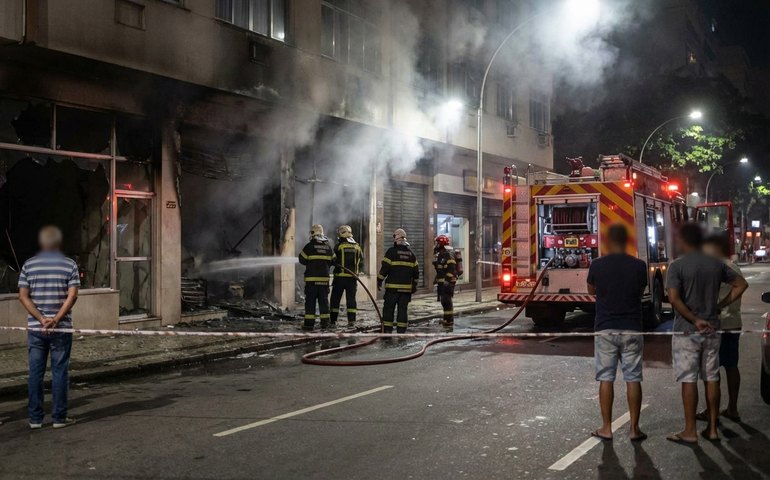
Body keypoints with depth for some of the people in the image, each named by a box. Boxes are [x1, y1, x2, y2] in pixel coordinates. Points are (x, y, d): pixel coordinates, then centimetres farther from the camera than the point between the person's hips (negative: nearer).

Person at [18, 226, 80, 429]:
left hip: (35, 328, 2)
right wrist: (56, 320, -13)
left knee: (35, 372, 8)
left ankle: (35, 418, 13)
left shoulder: (29, 265, 4)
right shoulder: (69, 265, -2)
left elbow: (23, 296, -2)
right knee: (59, 372, 4)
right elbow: (72, 296, -11)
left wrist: (41, 319, -7)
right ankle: (59, 417, 7)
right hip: (61, 328, -2)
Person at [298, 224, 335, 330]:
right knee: (324, 300, 11)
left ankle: (309, 323, -3)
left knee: (310, 300, -1)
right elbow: (333, 261, 13)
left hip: (311, 278, -4)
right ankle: (325, 322, 12)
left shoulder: (309, 246, -7)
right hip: (324, 278, 4)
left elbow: (302, 259, -1)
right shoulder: (328, 246, 7)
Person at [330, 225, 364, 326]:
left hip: (340, 276, -3)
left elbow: (333, 261, -2)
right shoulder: (357, 247, 6)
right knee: (351, 298, 8)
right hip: (352, 277, 3)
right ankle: (351, 320, 3)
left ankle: (333, 320, 4)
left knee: (335, 298, 4)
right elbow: (361, 263, 12)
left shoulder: (339, 246, -7)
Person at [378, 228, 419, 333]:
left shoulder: (392, 251, -6)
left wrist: (379, 281, -1)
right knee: (403, 309, 7)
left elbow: (384, 268, -9)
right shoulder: (411, 253, 11)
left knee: (388, 309, 2)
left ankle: (388, 330, -1)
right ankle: (401, 331, 5)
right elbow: (416, 271, 13)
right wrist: (414, 285, 21)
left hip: (393, 287, -4)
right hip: (407, 288, 4)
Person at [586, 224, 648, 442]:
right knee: (633, 379, 7)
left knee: (606, 378, 6)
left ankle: (606, 428, 10)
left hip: (605, 329, -1)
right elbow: (641, 292, 11)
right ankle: (634, 429, 10)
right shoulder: (639, 266, -5)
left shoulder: (597, 265, -7)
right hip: (632, 329, 1)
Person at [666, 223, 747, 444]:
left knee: (688, 380, 0)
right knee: (712, 379, 11)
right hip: (711, 330, 5)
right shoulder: (716, 264, 4)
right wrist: (720, 306, 8)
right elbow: (741, 284, 10)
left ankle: (690, 431, 5)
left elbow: (674, 298, -22)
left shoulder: (677, 265, -12)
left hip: (686, 332, -5)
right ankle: (712, 428, 17)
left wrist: (694, 320, -14)